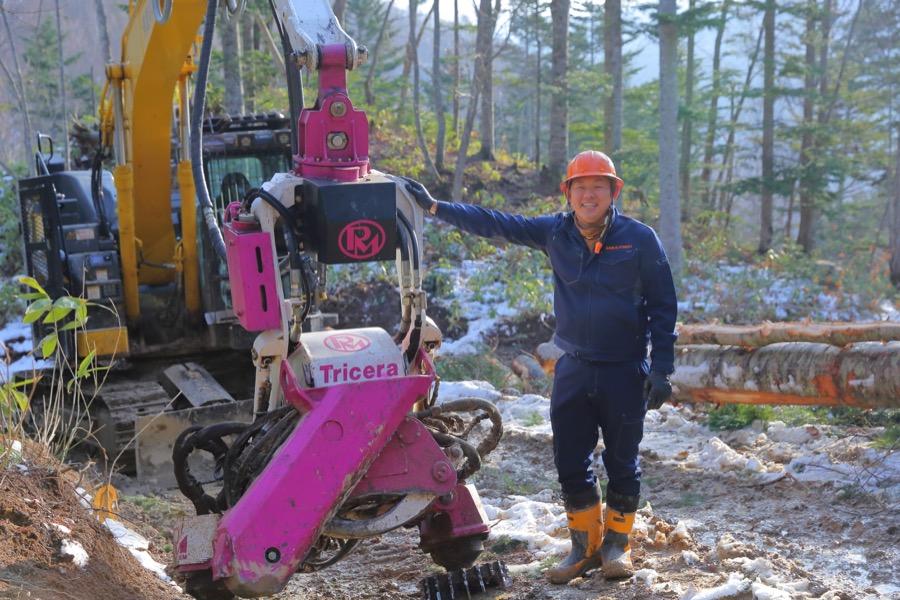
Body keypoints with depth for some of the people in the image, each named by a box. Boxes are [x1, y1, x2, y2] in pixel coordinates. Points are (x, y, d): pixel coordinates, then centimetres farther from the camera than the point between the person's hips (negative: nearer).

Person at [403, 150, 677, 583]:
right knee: (570, 464, 6)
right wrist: (435, 207, -6)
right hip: (573, 369, 3)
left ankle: (617, 543, 22)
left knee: (621, 463, 6)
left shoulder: (639, 239, -5)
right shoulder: (555, 233, 2)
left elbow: (662, 306, -2)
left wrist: (661, 370, -7)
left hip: (625, 372, -3)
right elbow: (495, 223, 2)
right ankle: (585, 546, 21)